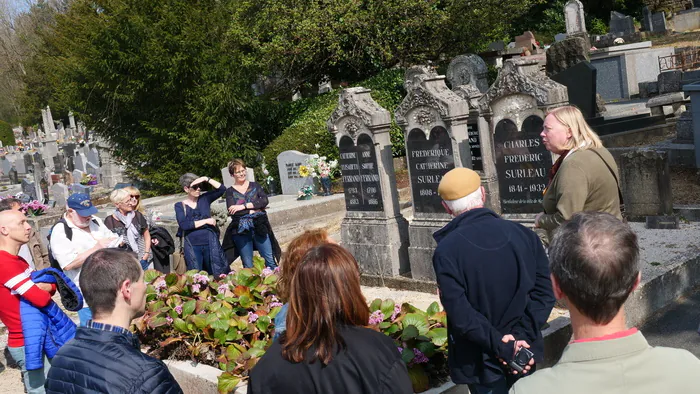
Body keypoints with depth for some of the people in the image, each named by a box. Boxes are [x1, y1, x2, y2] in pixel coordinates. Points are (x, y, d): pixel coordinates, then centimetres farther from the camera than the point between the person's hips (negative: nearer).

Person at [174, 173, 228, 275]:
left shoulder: (204, 199, 8)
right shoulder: (180, 206, 4)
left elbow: (222, 189, -1)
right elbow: (184, 225, -11)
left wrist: (206, 179, -8)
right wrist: (206, 221, -10)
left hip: (210, 244, 1)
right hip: (192, 247, -1)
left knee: (217, 275, 3)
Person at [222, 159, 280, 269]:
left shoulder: (255, 186, 11)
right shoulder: (230, 191, 6)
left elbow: (265, 201, -6)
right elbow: (232, 212, -9)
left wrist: (244, 206, -13)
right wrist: (254, 210, -9)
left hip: (260, 228, 1)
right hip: (241, 231, -1)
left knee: (270, 260, 1)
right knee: (248, 266, 5)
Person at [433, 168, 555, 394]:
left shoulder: (447, 250, -18)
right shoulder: (524, 235, -5)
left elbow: (461, 315, -22)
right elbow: (544, 293, -8)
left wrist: (504, 347, -17)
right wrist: (521, 337, -12)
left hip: (481, 361, -3)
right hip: (524, 352, 4)